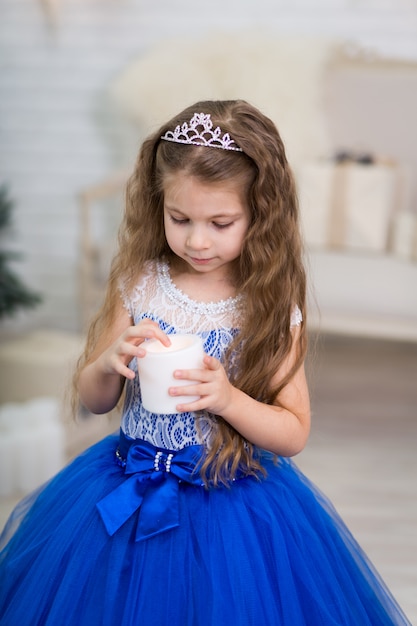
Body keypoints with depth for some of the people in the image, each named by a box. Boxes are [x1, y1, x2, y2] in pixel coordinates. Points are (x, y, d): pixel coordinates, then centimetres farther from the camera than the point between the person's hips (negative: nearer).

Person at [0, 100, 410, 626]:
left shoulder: (272, 306, -10)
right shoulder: (138, 283, -5)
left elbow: (293, 434, -7)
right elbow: (93, 400, 3)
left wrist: (228, 399, -24)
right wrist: (112, 363, -19)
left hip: (234, 506, -2)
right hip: (127, 498, 2)